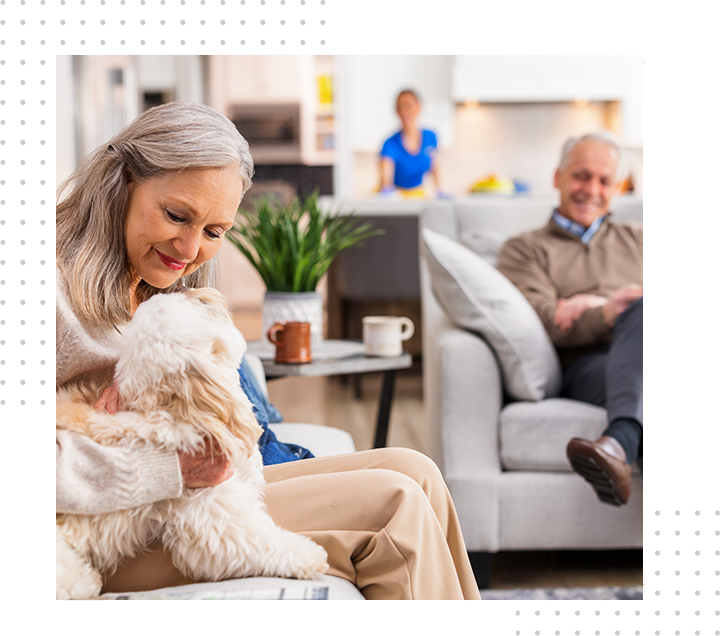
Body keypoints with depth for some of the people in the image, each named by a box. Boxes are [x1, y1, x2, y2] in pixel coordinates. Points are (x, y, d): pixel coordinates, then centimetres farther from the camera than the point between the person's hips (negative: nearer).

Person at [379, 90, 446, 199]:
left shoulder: (430, 137, -6)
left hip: (420, 194, 4)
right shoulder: (390, 145, -20)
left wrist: (439, 191, 7)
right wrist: (386, 188, -55)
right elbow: (385, 177, -34)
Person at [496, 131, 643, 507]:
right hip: (587, 362, -2)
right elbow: (544, 321, 3)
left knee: (641, 312, -36)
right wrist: (607, 315, -17)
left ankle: (618, 443, -60)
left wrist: (596, 304, -3)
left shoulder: (636, 240, 34)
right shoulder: (525, 250, 24)